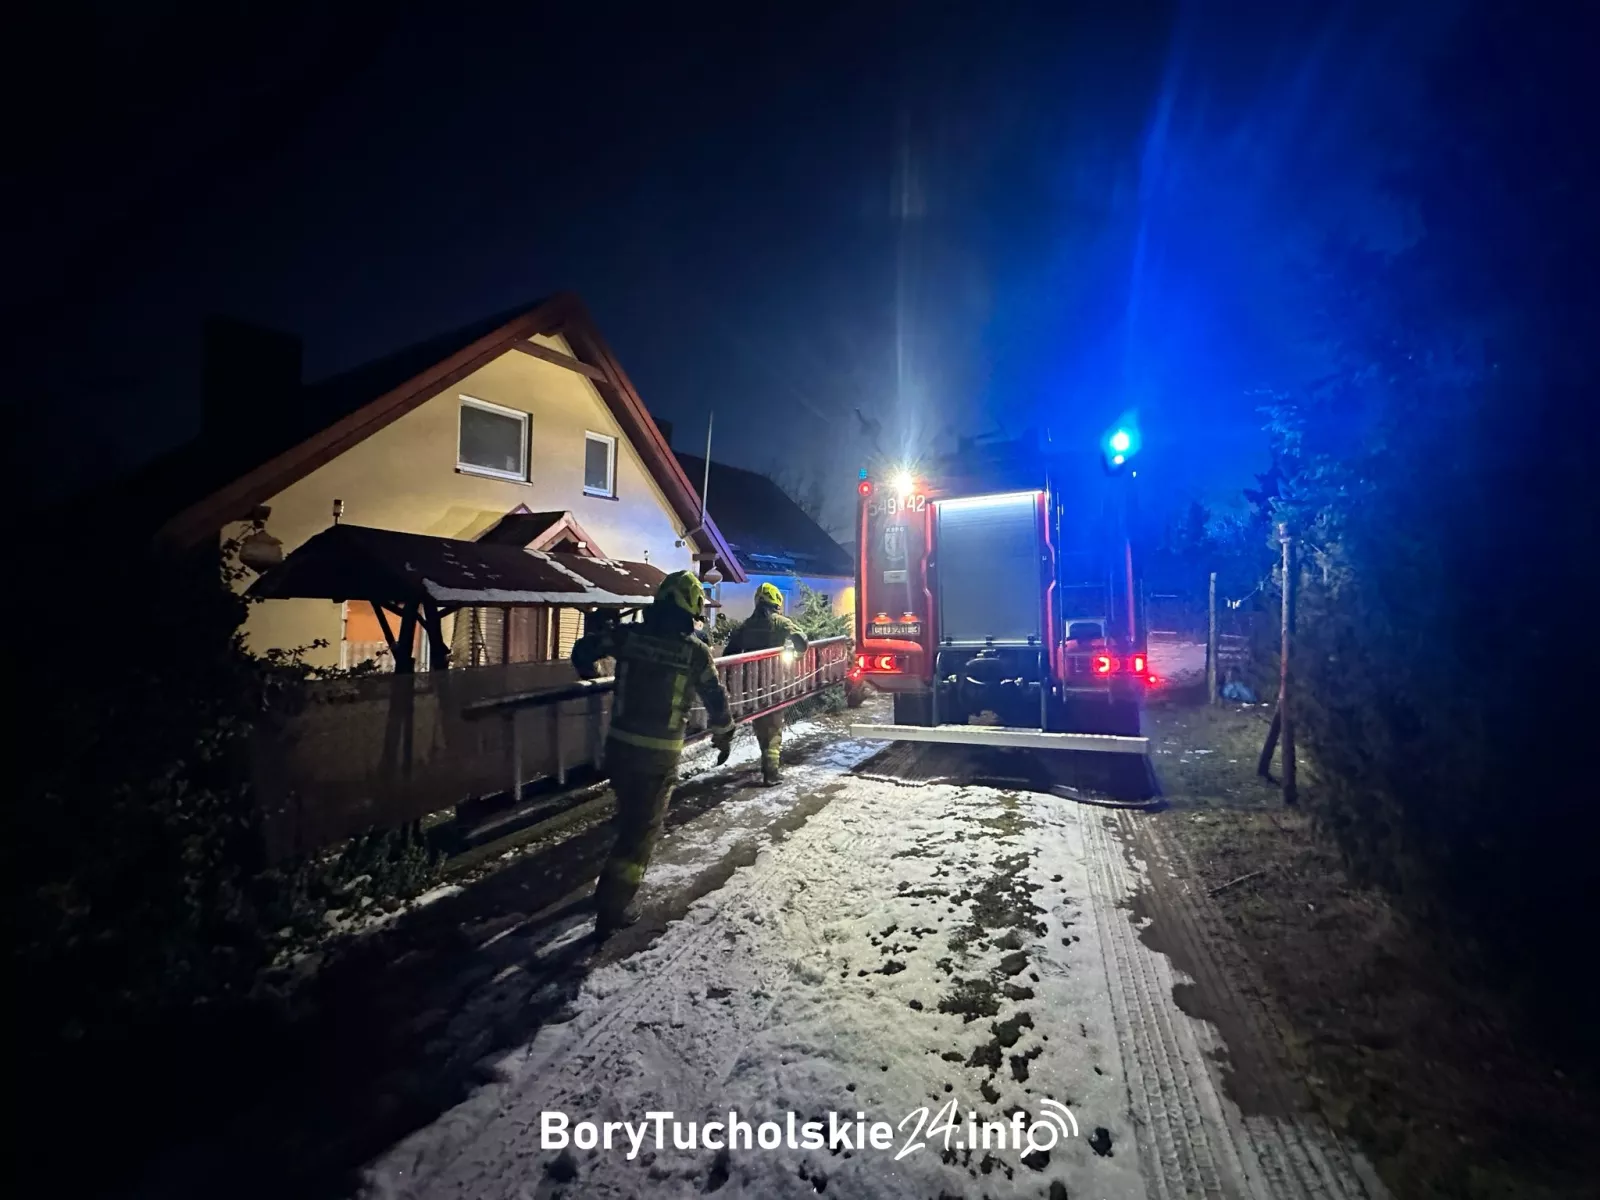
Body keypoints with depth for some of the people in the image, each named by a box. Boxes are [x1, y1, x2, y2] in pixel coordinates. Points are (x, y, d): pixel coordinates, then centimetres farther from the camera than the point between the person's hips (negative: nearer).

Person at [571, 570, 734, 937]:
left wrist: (589, 673, 28)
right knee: (643, 825, 8)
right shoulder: (695, 651, -11)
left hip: (620, 744, 4)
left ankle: (627, 874, 44)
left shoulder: (627, 634, -4)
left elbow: (583, 651, 6)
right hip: (660, 753, -4)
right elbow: (717, 701, -3)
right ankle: (611, 908, 8)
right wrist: (724, 738, 13)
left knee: (630, 812, 26)